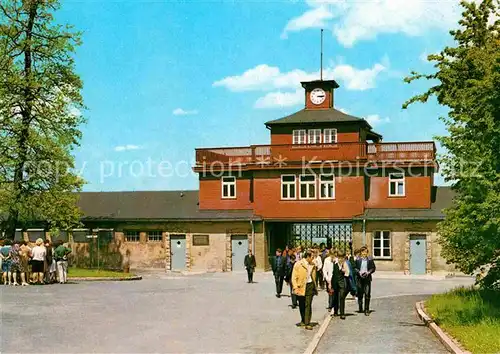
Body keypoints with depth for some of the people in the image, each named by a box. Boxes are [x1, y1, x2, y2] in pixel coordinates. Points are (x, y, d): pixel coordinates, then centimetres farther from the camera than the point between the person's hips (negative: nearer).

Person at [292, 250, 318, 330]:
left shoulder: (312, 265, 7)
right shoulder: (298, 264, -7)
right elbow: (294, 277, -6)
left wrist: (315, 287, 14)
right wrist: (295, 288, -14)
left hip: (310, 286, 2)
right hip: (301, 286, -2)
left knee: (308, 305, -4)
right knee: (301, 305, 10)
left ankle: (307, 323, -3)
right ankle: (303, 321, 27)